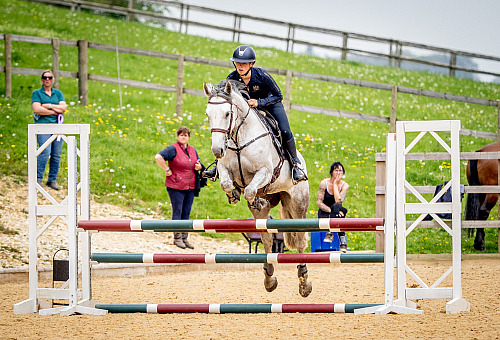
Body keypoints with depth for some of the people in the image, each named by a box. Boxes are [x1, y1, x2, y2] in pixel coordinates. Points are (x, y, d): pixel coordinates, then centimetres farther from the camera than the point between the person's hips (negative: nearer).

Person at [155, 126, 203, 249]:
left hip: (190, 187, 6)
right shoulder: (173, 149, -9)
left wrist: (198, 167, 4)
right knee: (177, 212, -2)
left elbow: (197, 164, 28)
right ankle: (177, 238, 4)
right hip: (176, 187, -6)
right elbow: (158, 157, -20)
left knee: (186, 213, 9)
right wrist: (167, 170, -18)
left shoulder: (193, 150, 13)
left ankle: (184, 238, 15)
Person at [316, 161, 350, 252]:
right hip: (324, 213, -1)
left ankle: (330, 233, -35)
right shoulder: (324, 183, -8)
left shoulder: (345, 185, -5)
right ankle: (343, 241, -33)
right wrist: (331, 210, -27)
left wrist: (335, 184, -18)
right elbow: (319, 202, -12)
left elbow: (338, 201, -21)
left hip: (336, 213, 1)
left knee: (336, 206, -35)